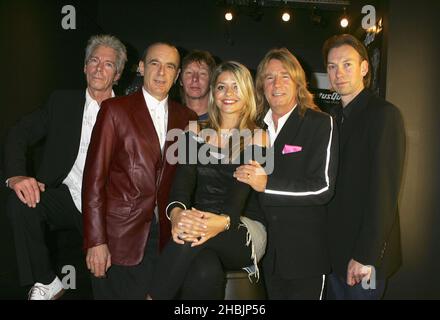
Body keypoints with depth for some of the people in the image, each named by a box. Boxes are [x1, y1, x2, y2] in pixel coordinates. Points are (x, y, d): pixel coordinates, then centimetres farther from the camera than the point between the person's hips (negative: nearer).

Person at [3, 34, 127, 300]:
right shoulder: (63, 102, 10)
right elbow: (19, 135, 2)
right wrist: (16, 176, -17)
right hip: (66, 197, 2)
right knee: (21, 201, -26)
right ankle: (46, 283, -7)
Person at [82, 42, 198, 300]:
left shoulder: (186, 117, 7)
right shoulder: (115, 109, -4)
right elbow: (95, 177, -8)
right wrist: (96, 241, -11)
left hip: (164, 233, 3)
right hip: (119, 233, -3)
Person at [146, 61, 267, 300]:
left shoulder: (257, 138, 3)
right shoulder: (197, 136, 12)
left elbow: (242, 190, -12)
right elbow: (183, 180, -4)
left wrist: (223, 222, -35)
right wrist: (177, 212, -27)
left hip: (243, 230, -1)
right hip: (200, 223, 2)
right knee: (204, 272, -34)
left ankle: (153, 297, -21)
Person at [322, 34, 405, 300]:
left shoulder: (384, 114, -12)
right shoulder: (336, 118, 11)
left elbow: (384, 190, -19)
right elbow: (334, 187, 10)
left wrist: (365, 255, -20)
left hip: (364, 256, -6)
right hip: (335, 249, 7)